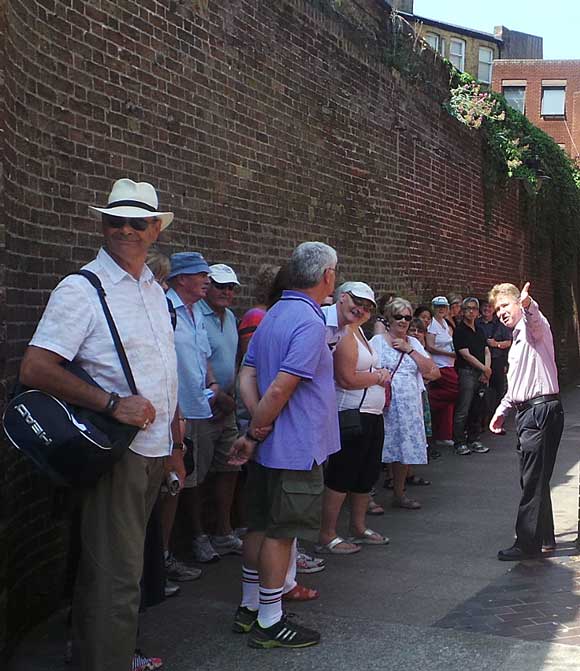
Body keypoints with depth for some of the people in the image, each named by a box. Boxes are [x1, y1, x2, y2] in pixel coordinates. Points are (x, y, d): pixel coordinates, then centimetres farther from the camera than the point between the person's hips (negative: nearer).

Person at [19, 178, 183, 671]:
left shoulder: (156, 291, 13)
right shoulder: (81, 290, -11)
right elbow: (35, 369, -18)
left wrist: (174, 448, 19)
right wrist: (113, 403, -22)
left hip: (154, 451, 7)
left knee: (125, 567, 18)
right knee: (116, 575, -3)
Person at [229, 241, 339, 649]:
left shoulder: (272, 317, 11)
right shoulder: (309, 322, -19)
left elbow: (247, 376, 6)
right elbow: (280, 390, -23)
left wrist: (258, 424, -4)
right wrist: (255, 435, -13)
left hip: (269, 446, 9)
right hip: (296, 447, -9)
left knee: (261, 527, 17)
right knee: (280, 534, 0)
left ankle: (250, 607, 28)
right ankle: (269, 623, 10)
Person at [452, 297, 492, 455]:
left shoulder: (479, 331, 19)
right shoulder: (460, 331, -4)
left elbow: (487, 352, 15)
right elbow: (466, 354, -10)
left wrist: (486, 370, -1)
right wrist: (485, 369, -9)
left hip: (481, 374, 7)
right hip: (466, 372, -7)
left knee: (477, 409, 9)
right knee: (463, 410, -8)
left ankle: (474, 440, 16)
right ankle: (459, 443, -4)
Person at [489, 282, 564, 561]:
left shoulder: (534, 327, -8)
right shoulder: (517, 339, 22)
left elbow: (535, 319, -36)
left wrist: (527, 304, -57)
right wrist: (502, 409, 28)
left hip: (541, 410, -10)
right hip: (525, 412, 10)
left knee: (533, 481, -6)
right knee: (534, 479, 15)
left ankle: (527, 544, -1)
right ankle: (544, 538, 26)